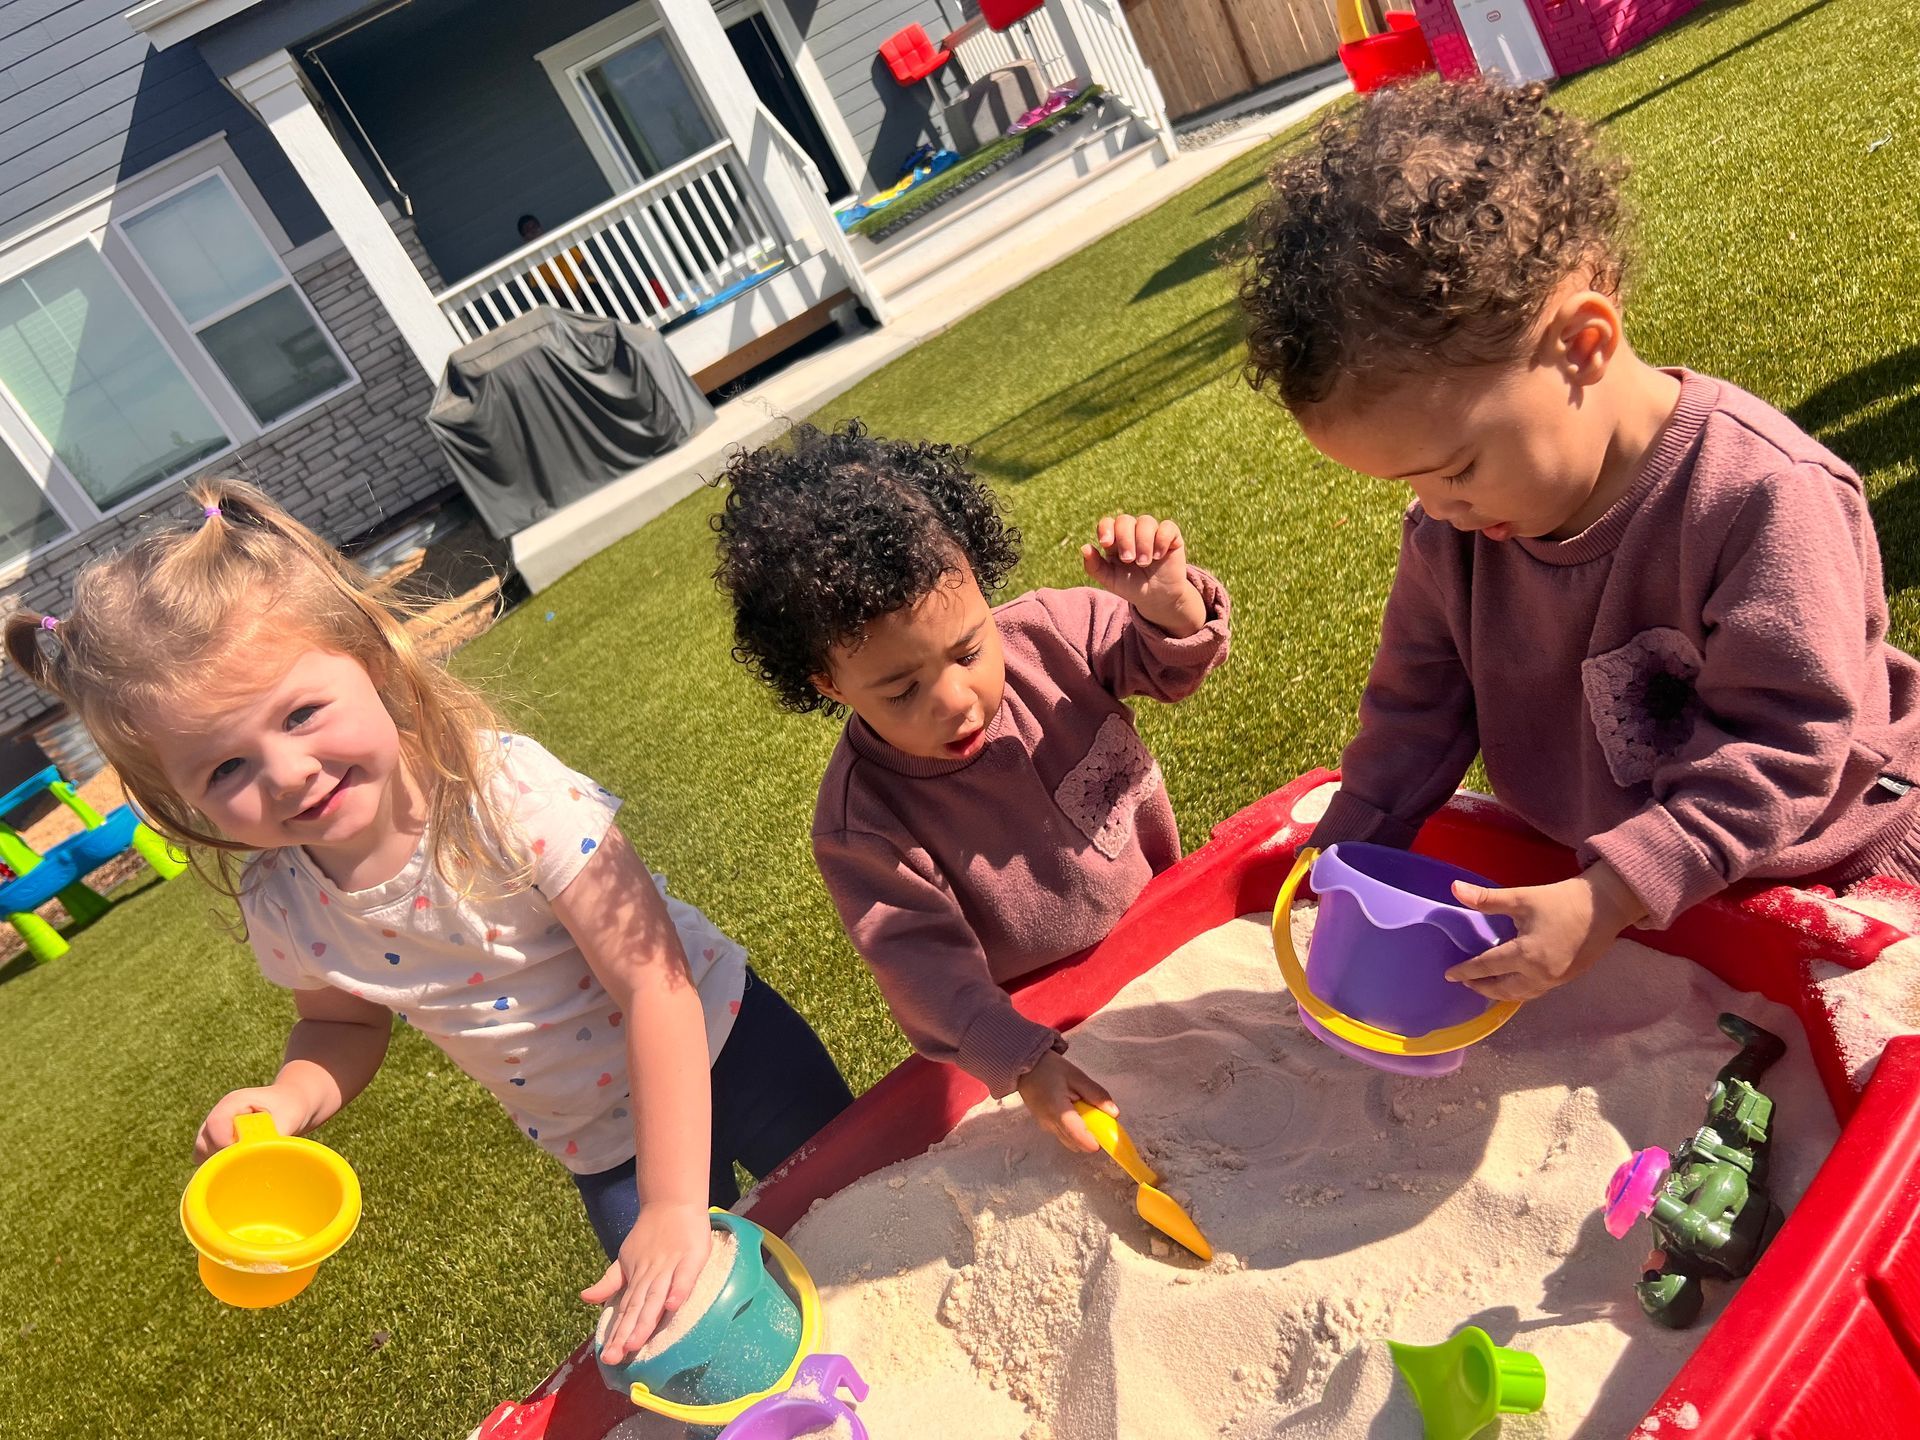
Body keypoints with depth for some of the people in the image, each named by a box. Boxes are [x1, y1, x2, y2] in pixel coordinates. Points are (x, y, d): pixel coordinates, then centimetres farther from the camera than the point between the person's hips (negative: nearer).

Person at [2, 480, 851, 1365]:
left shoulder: (506, 788, -33)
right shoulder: (280, 906, -16)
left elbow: (653, 982, -34)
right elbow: (342, 1022, 6)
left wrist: (674, 1208, -34)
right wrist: (290, 1099, -17)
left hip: (713, 1037, -3)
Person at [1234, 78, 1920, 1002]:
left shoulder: (1762, 494, -28)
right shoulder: (1452, 528, -10)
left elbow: (1784, 746, -28)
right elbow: (1417, 704, 0)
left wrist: (1608, 898, -36)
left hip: (1807, 874, -5)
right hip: (1586, 877, 6)